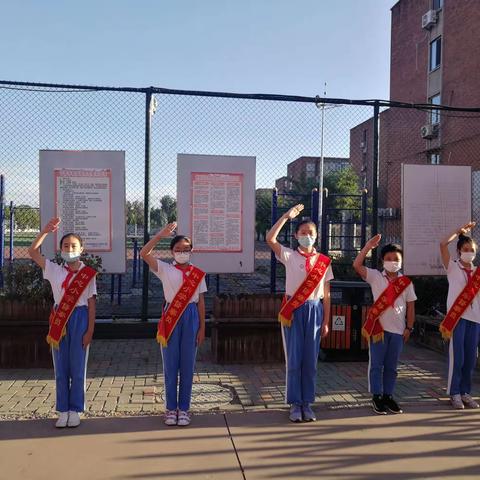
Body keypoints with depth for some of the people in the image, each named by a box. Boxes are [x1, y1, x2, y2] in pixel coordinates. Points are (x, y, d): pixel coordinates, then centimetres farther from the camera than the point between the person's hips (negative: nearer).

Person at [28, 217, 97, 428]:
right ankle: (63, 411, 18)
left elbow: (91, 304, -2)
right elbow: (32, 252, -1)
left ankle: (75, 411, 16)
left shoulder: (88, 274, 0)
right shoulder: (54, 270, 6)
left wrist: (89, 330, -7)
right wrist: (45, 231, -10)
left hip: (80, 318, -2)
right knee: (60, 368, 7)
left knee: (78, 368, 4)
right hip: (59, 320, 2)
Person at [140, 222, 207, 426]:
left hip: (191, 317, 1)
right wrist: (160, 235, -20)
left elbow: (200, 301, 7)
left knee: (187, 365, 5)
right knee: (170, 364, 5)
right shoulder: (165, 269, 2)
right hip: (171, 317, -1)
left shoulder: (198, 274, 6)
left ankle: (184, 408, 17)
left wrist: (202, 327, 3)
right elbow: (144, 254, -12)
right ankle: (171, 408, 18)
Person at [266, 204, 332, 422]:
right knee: (294, 359, 1)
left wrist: (326, 322, 4)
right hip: (293, 311, -2)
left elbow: (326, 295, 8)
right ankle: (295, 404, 13)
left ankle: (307, 403, 19)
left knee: (310, 360, 7)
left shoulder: (324, 261, 6)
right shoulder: (289, 256, 0)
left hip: (314, 310, 2)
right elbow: (270, 239, -18)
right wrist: (287, 216, -16)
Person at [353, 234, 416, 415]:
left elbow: (410, 306, 8)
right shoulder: (375, 276, -1)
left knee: (391, 366, 12)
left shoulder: (406, 282, 5)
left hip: (398, 330, 2)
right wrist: (369, 245, -17)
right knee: (376, 364, 3)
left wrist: (409, 328, 4)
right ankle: (376, 397, 13)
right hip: (378, 327, -2)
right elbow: (357, 265, -14)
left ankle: (388, 396, 23)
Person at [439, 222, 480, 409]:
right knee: (457, 356, -4)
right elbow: (443, 244, -10)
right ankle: (454, 393, 7)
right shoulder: (452, 267, 4)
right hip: (457, 316, -4)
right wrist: (460, 231, -1)